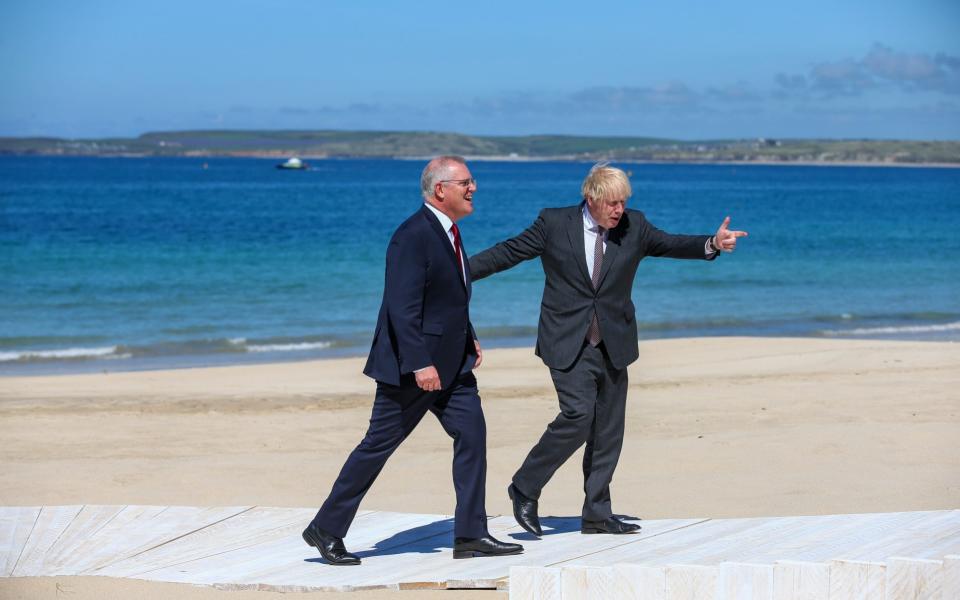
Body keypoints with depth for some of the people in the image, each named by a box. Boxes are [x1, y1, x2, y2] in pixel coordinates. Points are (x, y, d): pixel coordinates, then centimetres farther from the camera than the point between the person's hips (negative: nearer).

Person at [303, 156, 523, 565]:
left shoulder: (447, 232, 12)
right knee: (379, 445, -2)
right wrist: (419, 363, -27)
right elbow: (402, 307, -24)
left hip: (451, 362, 9)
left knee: (471, 434, 1)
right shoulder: (414, 236, -19)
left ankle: (471, 535, 5)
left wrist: (468, 338, 16)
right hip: (414, 364, -9)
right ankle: (326, 530, 9)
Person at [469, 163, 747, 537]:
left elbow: (671, 245, 0)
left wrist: (712, 244, -19)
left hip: (612, 345, 5)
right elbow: (508, 252, 1)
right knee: (578, 416, -19)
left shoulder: (634, 226, 4)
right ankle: (525, 489, -2)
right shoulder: (554, 224, -4)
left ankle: (597, 515, 15)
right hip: (568, 344, -4)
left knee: (608, 430, 6)